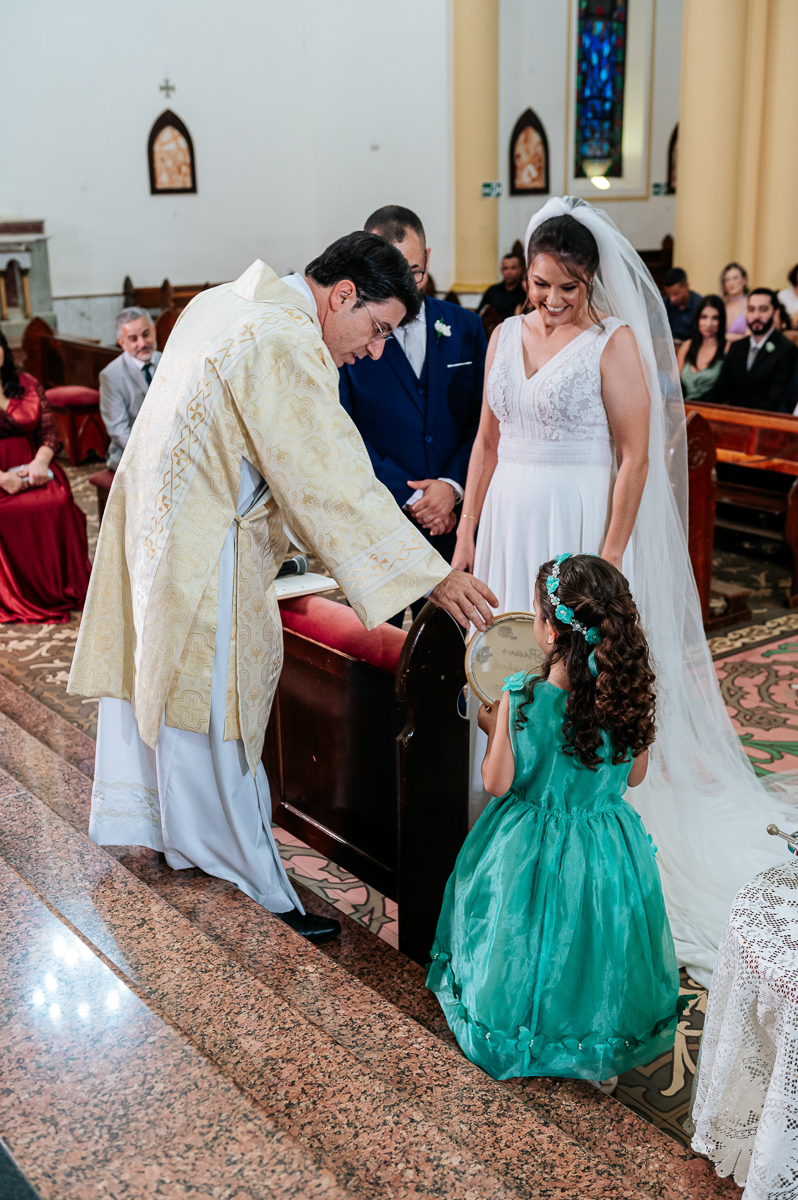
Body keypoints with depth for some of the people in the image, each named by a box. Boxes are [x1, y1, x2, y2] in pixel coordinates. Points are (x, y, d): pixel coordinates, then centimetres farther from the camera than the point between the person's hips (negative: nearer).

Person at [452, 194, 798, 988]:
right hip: (511, 522, 6)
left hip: (582, 525, -5)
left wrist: (609, 557, -17)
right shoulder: (506, 336, 10)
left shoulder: (615, 341, -7)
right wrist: (466, 534, 11)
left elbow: (636, 458, -11)